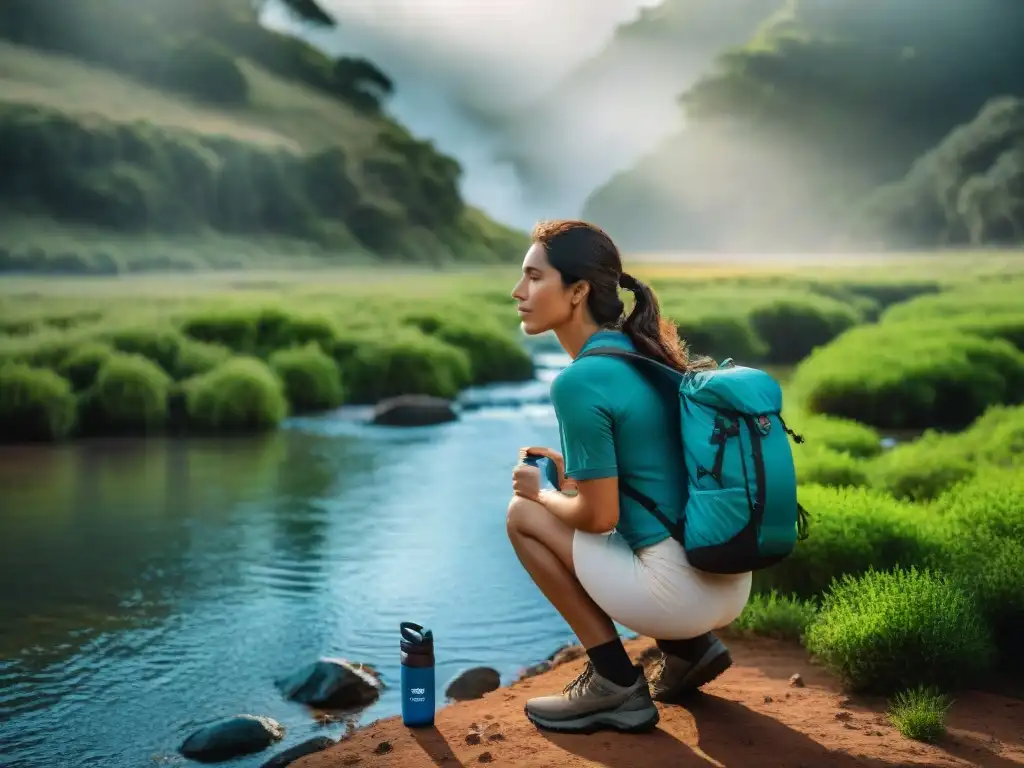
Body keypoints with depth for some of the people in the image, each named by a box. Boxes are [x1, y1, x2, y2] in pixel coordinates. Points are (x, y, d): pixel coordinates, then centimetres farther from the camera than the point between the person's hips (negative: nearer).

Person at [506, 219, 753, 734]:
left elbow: (599, 515, -12)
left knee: (524, 515, 5)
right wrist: (575, 474, 18)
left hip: (684, 590, -9)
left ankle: (616, 684, 6)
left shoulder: (579, 382, -16)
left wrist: (542, 493, 7)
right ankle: (689, 646, 17)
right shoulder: (642, 353, 10)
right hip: (729, 583, 9)